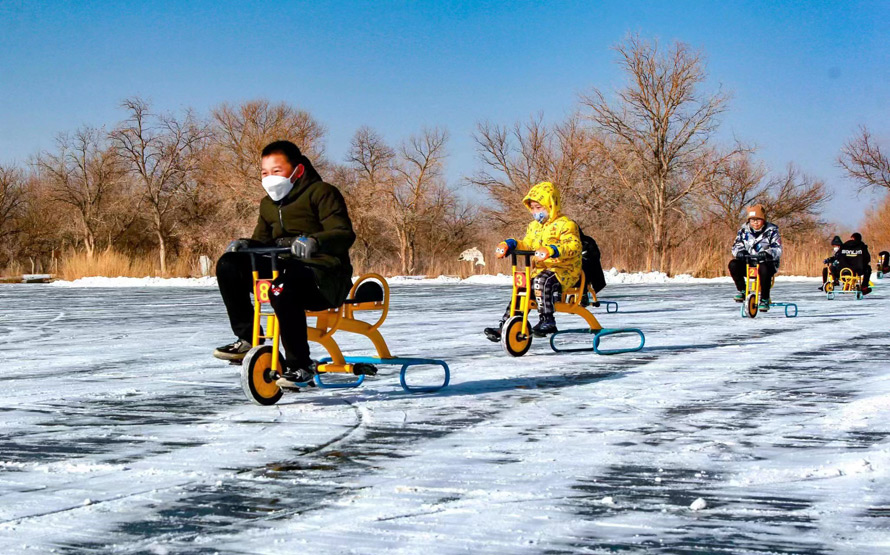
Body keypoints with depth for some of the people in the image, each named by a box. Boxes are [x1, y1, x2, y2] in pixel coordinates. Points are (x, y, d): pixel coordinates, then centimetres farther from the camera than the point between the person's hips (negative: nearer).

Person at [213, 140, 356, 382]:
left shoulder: (321, 193, -4)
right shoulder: (268, 204, 19)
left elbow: (344, 234, -17)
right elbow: (263, 241, 18)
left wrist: (315, 241, -38)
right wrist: (245, 244, -7)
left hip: (324, 275, -7)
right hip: (283, 267, 7)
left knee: (282, 288, -39)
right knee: (229, 265, -11)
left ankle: (300, 365, -27)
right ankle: (247, 339, -6)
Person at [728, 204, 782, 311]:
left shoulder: (771, 231, -1)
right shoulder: (744, 231, 8)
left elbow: (777, 249, -10)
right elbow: (736, 246, 6)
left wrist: (766, 254, -31)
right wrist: (740, 252, -18)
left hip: (766, 263, -3)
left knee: (764, 269, -40)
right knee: (733, 264, -26)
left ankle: (765, 299, -25)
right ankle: (742, 291, -7)